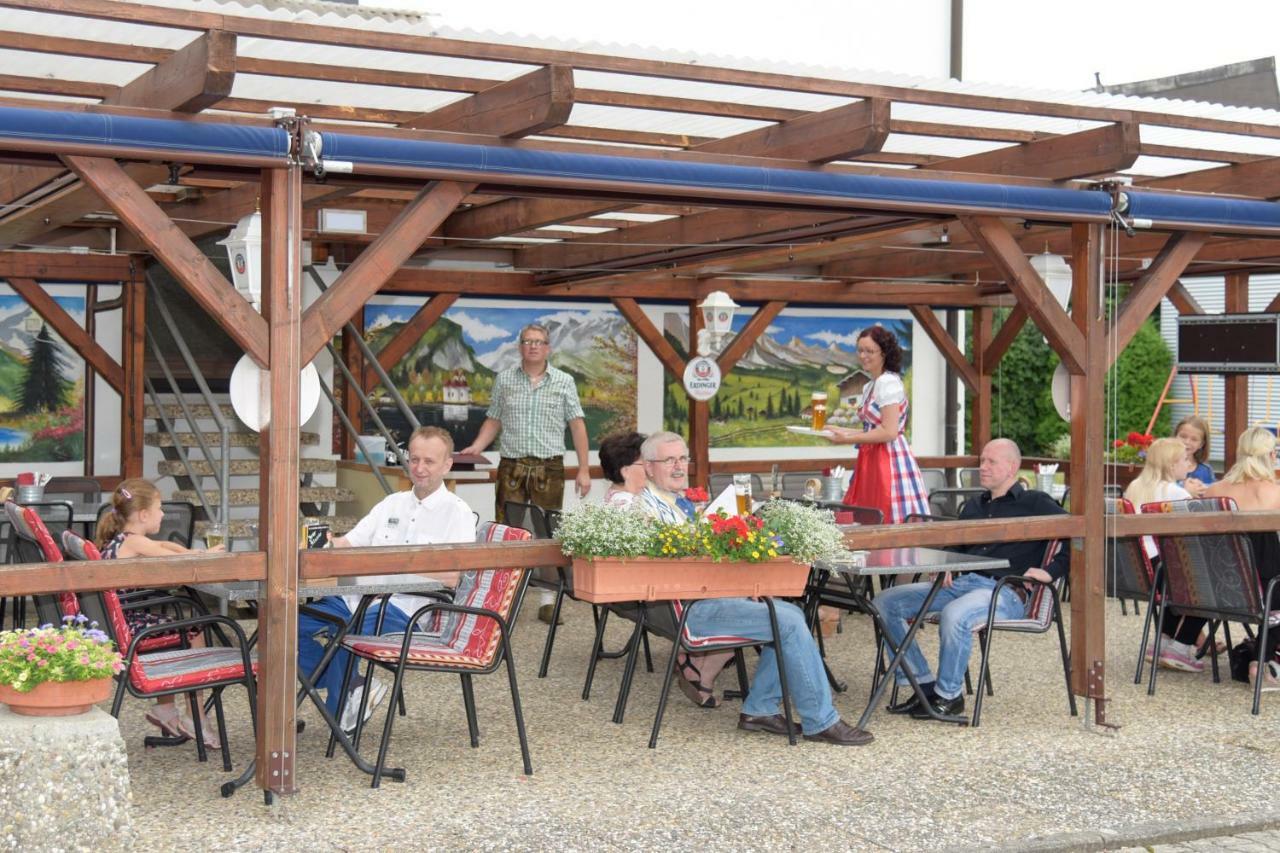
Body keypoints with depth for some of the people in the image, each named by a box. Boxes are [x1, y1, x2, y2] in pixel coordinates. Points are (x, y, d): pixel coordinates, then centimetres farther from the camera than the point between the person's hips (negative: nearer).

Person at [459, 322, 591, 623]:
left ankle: (548, 601, 8)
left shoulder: (564, 382, 6)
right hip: (511, 466, 1)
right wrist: (476, 447, -4)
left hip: (549, 467, -1)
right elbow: (493, 420, 13)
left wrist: (584, 469, -2)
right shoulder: (504, 380, 10)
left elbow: (577, 425, 4)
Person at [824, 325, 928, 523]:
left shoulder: (888, 383, -12)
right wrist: (840, 430, 12)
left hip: (889, 463, -9)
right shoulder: (870, 386, 17)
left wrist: (849, 439, -14)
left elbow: (889, 432, -19)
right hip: (873, 462, 9)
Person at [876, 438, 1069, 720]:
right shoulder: (973, 506, 27)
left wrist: (1052, 571, -13)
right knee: (885, 603, -8)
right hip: (961, 583, 7)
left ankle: (949, 694, -19)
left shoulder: (1034, 503, 6)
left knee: (954, 615, -40)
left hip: (1005, 591, -7)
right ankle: (924, 684, -8)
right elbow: (954, 547, 34)